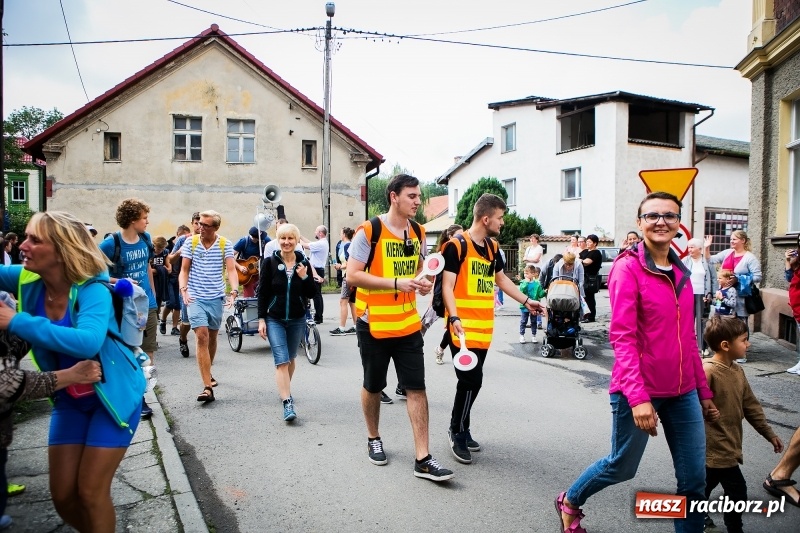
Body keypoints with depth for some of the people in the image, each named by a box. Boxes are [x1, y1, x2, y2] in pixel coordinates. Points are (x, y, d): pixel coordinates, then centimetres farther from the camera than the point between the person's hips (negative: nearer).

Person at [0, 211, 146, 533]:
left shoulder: (92, 290, -28)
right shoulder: (26, 280, -10)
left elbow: (88, 342, -45)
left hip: (113, 396, -6)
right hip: (69, 399, 6)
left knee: (91, 492, -2)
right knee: (62, 495, 11)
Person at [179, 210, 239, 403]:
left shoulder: (225, 244, -2)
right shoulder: (191, 242, 0)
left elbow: (231, 270, -8)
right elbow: (184, 270, 2)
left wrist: (234, 291, -24)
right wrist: (183, 289, -15)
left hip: (216, 298, 2)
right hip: (195, 297, -1)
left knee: (212, 337, 15)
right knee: (202, 336, -14)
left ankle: (207, 373, 40)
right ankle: (207, 387, -15)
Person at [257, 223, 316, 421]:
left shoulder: (304, 263, 1)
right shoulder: (269, 262, -5)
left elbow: (311, 294, 2)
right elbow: (262, 292, -3)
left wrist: (305, 277, -15)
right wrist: (261, 319, -8)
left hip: (297, 320, 3)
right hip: (274, 319, -3)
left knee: (290, 359, 17)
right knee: (281, 361, -12)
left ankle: (285, 390, 40)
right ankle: (287, 403, -14)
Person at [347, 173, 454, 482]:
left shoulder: (418, 233, 6)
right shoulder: (368, 231, -12)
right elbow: (353, 275, -16)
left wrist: (422, 284, -2)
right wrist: (396, 283, -24)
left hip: (408, 324, 4)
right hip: (374, 324, -4)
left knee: (416, 388, -1)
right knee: (373, 386, 13)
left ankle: (422, 460, 5)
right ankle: (373, 439, 37)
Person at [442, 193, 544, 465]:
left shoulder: (493, 246, 13)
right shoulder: (456, 245, -10)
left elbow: (501, 279, 25)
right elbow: (447, 285, -15)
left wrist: (526, 301, 25)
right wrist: (454, 318, -27)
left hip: (484, 327, 7)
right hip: (464, 327, -7)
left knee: (472, 381, 12)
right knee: (471, 380, -7)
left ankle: (460, 429, 27)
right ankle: (457, 432, 12)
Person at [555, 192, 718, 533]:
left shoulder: (680, 271, 9)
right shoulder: (628, 268, -12)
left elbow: (687, 338, 14)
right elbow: (622, 337, -18)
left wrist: (703, 391, 14)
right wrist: (638, 397, -24)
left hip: (683, 392, 6)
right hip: (640, 391, -6)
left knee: (694, 481, 9)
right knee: (623, 466, 12)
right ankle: (569, 502, 39)